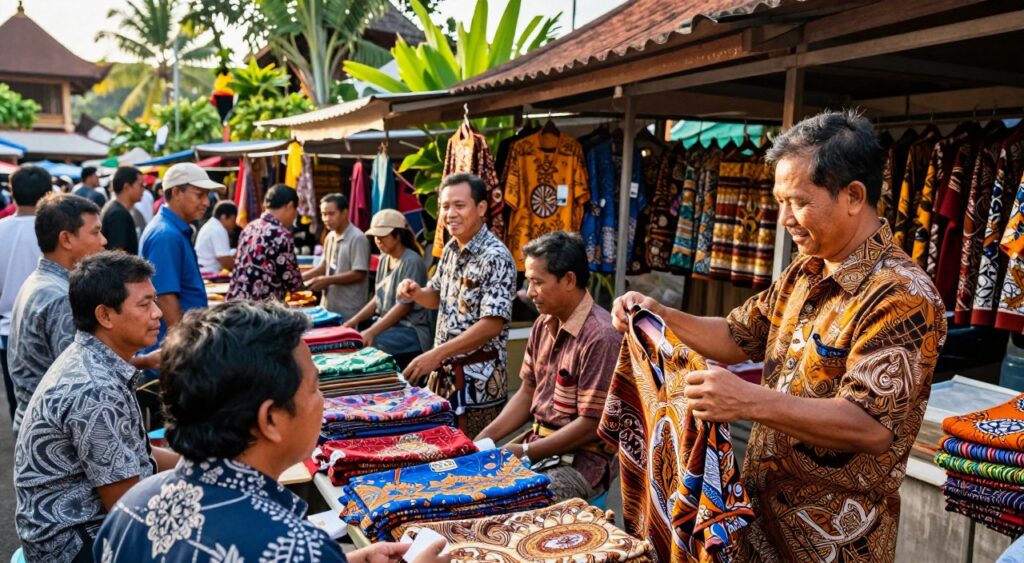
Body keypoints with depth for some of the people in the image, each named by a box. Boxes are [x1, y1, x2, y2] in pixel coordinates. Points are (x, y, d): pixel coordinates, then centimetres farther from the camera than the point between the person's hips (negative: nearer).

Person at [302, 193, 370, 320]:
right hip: (330, 306, 8)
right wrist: (301, 277, 7)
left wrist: (328, 280, -20)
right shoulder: (330, 237, 10)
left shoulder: (357, 238, -14)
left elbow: (359, 274, -18)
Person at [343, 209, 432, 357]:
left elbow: (404, 306, -18)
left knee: (363, 344, -27)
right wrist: (355, 320, 2)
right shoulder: (384, 259, 10)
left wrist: (371, 332, -22)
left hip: (411, 331, -8)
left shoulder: (411, 262, -15)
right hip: (385, 323, 8)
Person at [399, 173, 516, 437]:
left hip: (477, 379, -8)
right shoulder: (451, 249, 6)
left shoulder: (496, 258, -19)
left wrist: (436, 354, -27)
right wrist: (416, 293, -4)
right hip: (445, 372, 8)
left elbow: (491, 325, -24)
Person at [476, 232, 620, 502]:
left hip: (584, 459, -8)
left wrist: (525, 453, -15)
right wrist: (484, 439, 1)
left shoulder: (600, 336, -21)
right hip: (540, 444, 8)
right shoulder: (544, 324, 5)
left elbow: (591, 425, -19)